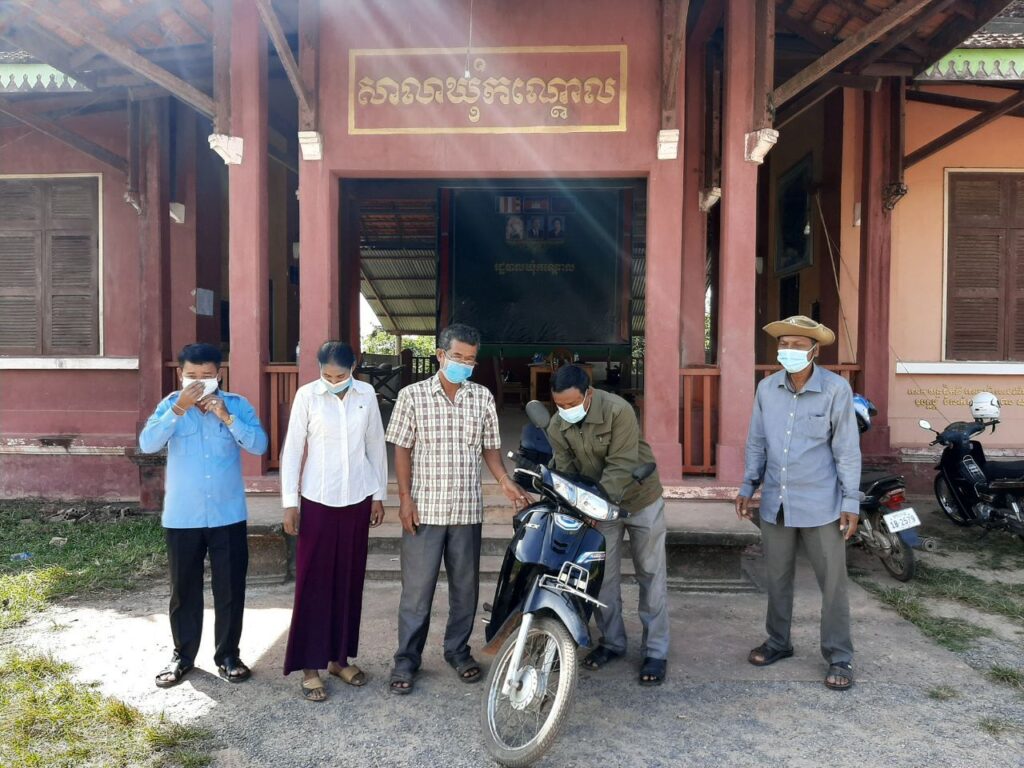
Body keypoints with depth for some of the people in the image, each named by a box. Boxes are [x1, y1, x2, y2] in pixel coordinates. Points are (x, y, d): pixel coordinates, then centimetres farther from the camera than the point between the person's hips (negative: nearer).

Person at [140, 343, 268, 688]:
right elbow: (147, 444, -15)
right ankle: (182, 656, 30)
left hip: (228, 516, 0)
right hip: (181, 517, 0)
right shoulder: (170, 404, -1)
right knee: (184, 591, 13)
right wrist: (179, 409, -23)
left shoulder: (237, 404, -3)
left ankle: (227, 655, 24)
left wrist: (227, 417, -23)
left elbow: (259, 445, -13)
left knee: (230, 590, 8)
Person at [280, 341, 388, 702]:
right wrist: (290, 502, -6)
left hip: (357, 499, 3)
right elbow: (292, 449, -4)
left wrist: (379, 494, 7)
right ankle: (310, 665, 14)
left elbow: (376, 445, 7)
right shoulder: (307, 395, -7)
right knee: (313, 581, 2)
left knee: (350, 579, 10)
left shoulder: (366, 394, 0)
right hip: (318, 500, -2)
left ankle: (339, 657, 25)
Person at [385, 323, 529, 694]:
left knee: (465, 586, 13)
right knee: (417, 587, 4)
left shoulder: (482, 398, 4)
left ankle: (458, 650, 30)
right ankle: (407, 658, 19)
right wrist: (405, 498, -7)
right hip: (424, 508, -2)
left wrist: (505, 481, -6)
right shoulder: (413, 395, -3)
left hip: (468, 509, 3)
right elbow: (402, 450, -1)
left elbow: (490, 447, 9)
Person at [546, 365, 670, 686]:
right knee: (604, 576, 9)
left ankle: (656, 651, 14)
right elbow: (565, 472, -8)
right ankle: (612, 642, 26)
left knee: (651, 576, 3)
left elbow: (621, 467, -30)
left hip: (640, 499, -4)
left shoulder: (618, 411, -27)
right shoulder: (557, 427, -11)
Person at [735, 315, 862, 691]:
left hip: (821, 504, -4)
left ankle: (839, 657, 20)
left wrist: (851, 502, -9)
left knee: (832, 582, 6)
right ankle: (778, 642, 33)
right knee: (777, 577, 16)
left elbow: (847, 450, -7)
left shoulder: (836, 389, -10)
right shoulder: (766, 388, 1)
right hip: (775, 502, 4)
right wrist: (747, 488, 10)